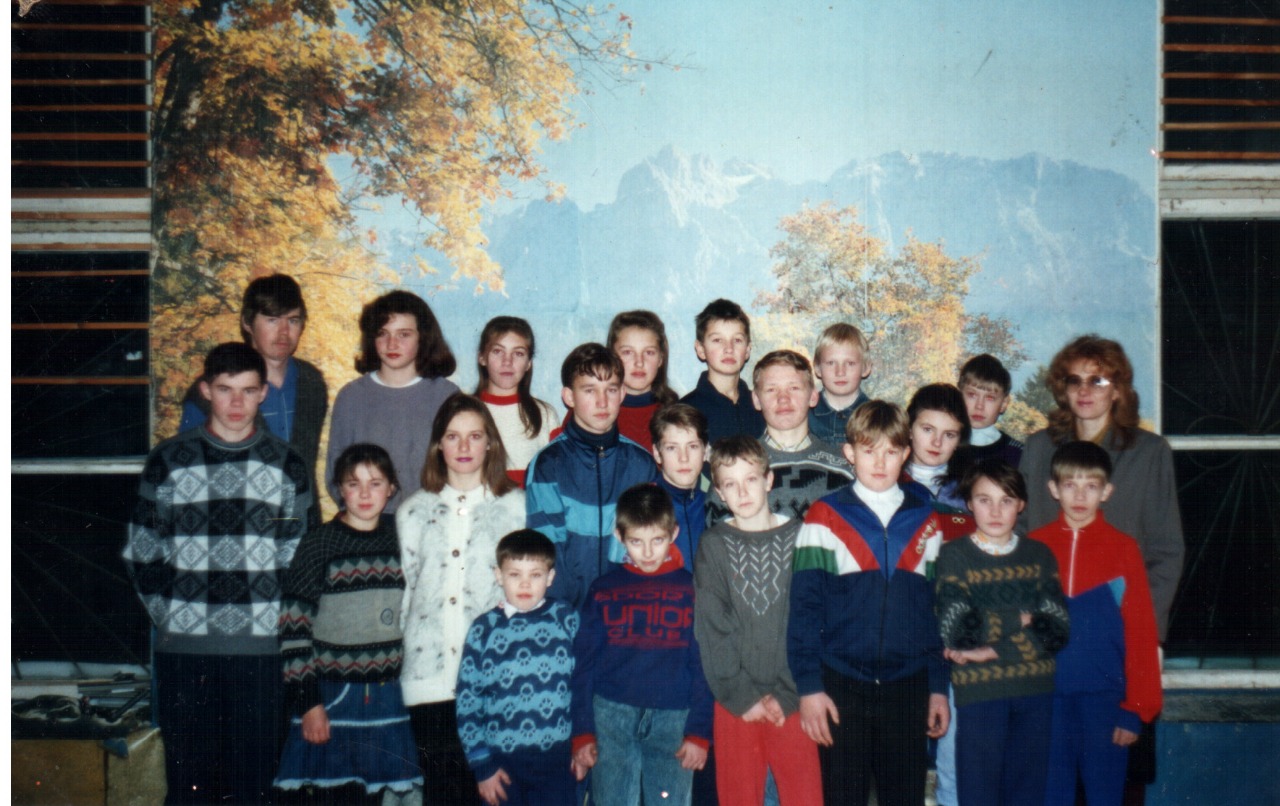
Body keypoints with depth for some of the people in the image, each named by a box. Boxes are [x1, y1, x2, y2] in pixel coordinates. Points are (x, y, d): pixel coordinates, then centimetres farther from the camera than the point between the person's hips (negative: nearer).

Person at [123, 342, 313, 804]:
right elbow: (141, 555, 9)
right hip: (184, 648, 0)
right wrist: (171, 614, 1)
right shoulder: (168, 461, 6)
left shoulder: (287, 467, 6)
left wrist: (274, 619, -1)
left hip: (260, 649, 0)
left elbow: (298, 562, 7)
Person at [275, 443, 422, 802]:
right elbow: (293, 627, -6)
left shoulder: (401, 539, 6)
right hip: (333, 696, -3)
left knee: (403, 792, 4)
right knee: (342, 793, 3)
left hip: (390, 695, 3)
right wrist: (307, 702, -10)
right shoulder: (319, 543, -4)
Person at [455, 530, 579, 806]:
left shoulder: (567, 619, 0)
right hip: (502, 760, 0)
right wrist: (482, 765, -3)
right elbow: (467, 699, -1)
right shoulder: (484, 629, -3)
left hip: (556, 760, 1)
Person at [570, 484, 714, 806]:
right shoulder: (603, 590, 9)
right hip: (611, 718, 1)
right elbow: (584, 664, 9)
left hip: (673, 720, -1)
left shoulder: (692, 589, 7)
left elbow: (704, 666, 5)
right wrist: (582, 732, 3)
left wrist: (699, 732, -3)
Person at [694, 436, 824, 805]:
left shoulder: (798, 537, 3)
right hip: (734, 703, 0)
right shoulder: (713, 545, 4)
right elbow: (711, 629, -1)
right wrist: (742, 695, -8)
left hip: (792, 700, 0)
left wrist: (786, 695, -8)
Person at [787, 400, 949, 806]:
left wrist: (938, 685, 10)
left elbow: (937, 608, 13)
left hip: (907, 686, 3)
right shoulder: (824, 518, -2)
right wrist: (809, 686, -8)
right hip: (841, 686, -2)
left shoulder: (926, 520, 8)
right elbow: (804, 609, -3)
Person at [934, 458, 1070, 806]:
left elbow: (1058, 630, -3)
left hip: (1036, 689, 3)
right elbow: (955, 632, -11)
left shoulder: (1039, 555, 9)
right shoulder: (953, 555, 1)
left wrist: (993, 648, -13)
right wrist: (1021, 619, -7)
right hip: (978, 690, -3)